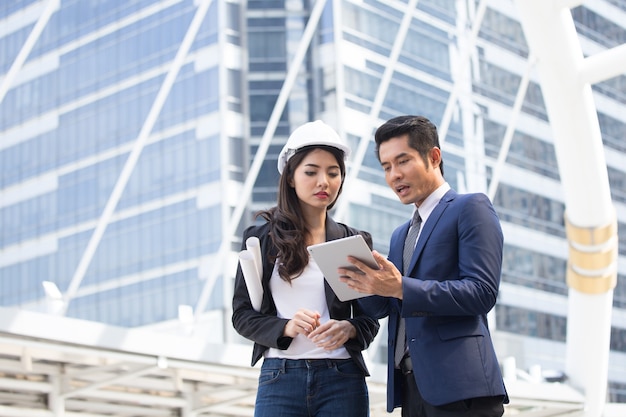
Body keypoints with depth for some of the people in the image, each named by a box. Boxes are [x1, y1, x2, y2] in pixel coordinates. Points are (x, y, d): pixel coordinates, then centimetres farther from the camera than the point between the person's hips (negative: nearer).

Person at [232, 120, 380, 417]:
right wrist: (286, 327, -14)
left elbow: (370, 319, 9)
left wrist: (349, 329, -13)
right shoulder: (261, 239, 7)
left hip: (342, 379, 1)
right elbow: (242, 314, 4)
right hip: (279, 378, -1)